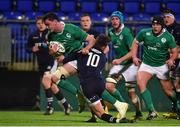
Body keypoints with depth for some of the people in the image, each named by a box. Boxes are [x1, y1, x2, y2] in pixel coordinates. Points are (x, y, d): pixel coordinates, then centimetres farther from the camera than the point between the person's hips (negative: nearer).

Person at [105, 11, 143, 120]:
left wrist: (120, 60, -28)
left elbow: (133, 51, -21)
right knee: (109, 86, -10)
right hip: (118, 64, 6)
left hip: (130, 64, -6)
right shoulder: (111, 32, 3)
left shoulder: (126, 32, -18)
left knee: (131, 92, -2)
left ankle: (139, 114, 17)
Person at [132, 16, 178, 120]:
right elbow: (135, 42, 9)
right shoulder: (145, 33, -5)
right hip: (146, 64, 2)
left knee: (169, 91, 1)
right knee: (140, 83, -23)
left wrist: (171, 59, -25)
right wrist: (134, 57, -1)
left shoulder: (168, 37, -10)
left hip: (162, 66, -1)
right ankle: (152, 111, -21)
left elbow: (174, 51, -4)